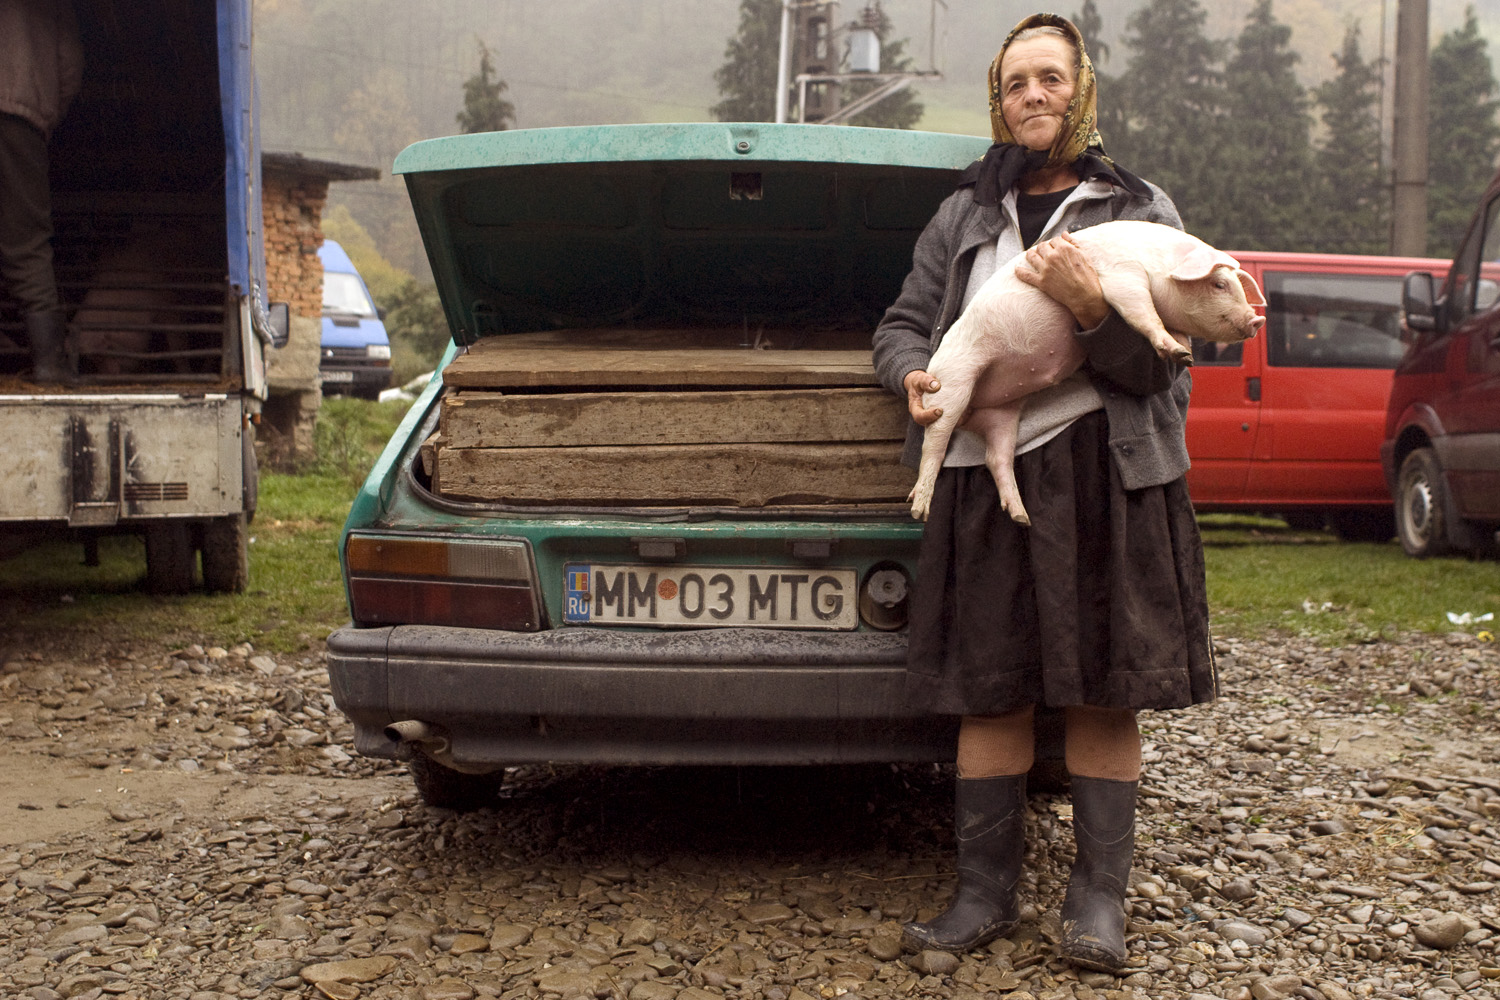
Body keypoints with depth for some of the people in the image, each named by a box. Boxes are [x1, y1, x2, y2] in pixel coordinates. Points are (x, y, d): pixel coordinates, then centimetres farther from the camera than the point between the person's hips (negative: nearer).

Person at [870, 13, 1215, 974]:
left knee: (1102, 691, 0)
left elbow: (1158, 364, 1)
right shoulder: (964, 216, 17)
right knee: (990, 693, 4)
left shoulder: (1142, 210, 10)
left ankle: (1099, 895, 12)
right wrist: (915, 376, -6)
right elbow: (902, 324, 17)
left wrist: (1091, 309, -18)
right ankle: (987, 893, 13)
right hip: (983, 475, 2)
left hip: (1104, 471, -2)